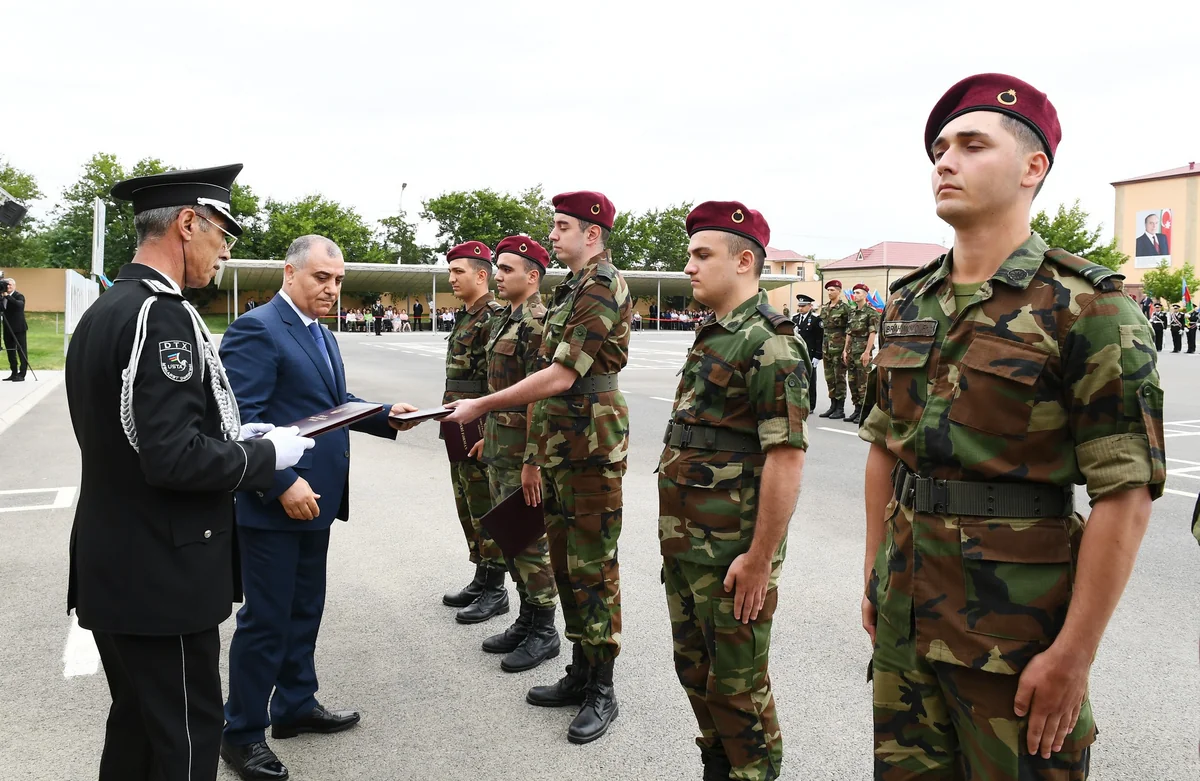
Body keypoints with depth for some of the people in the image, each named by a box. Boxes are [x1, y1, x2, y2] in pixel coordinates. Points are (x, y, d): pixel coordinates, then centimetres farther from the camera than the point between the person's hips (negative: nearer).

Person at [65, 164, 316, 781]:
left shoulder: (101, 312, 9)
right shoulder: (162, 315, -21)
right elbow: (173, 458, -27)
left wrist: (233, 434, 9)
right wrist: (266, 455, -13)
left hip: (112, 568, 10)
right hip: (161, 575, -9)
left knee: (134, 725, 22)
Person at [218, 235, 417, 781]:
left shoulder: (320, 333, 14)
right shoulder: (255, 329, -15)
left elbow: (337, 402, 20)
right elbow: (244, 417, -21)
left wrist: (386, 415, 3)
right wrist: (284, 484, -25)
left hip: (314, 498, 9)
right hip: (274, 504, -9)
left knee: (304, 610, 19)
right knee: (265, 618, 1)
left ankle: (296, 706, 34)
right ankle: (242, 733, 16)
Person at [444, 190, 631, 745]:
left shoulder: (603, 286, -15)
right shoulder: (573, 287, 16)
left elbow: (561, 376, -21)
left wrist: (482, 406, -16)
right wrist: (535, 451, 17)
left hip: (592, 446, -10)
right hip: (558, 447, 10)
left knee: (592, 567, -1)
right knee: (565, 561, 15)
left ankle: (602, 691, 11)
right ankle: (580, 674, 28)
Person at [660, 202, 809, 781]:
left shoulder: (768, 342, -17)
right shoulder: (711, 336, 13)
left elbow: (787, 455, -23)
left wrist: (760, 559, -22)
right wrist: (676, 534, 18)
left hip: (732, 553, -9)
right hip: (684, 545, 9)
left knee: (736, 684, 6)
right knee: (693, 667, 21)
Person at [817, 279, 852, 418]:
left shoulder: (845, 308, -7)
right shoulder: (824, 307, 13)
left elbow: (849, 329, -9)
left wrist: (846, 349, -14)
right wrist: (822, 348, 13)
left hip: (839, 348, -7)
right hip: (826, 348, 7)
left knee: (839, 378, -2)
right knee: (829, 377, 10)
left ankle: (840, 409, 3)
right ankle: (833, 406, 18)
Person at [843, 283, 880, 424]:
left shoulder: (871, 312, -7)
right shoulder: (852, 312, 15)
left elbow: (872, 333, -12)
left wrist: (867, 352, -18)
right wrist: (845, 350, 12)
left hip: (863, 352, -7)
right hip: (852, 352, 7)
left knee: (863, 382, -5)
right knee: (852, 381, 9)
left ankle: (864, 412, 1)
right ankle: (857, 409, 17)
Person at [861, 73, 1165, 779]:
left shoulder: (1086, 307, -12)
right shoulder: (908, 303, 7)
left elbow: (1126, 493, -15)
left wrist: (1074, 655, -17)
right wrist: (876, 577, 13)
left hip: (1016, 633, -5)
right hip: (904, 616, 6)